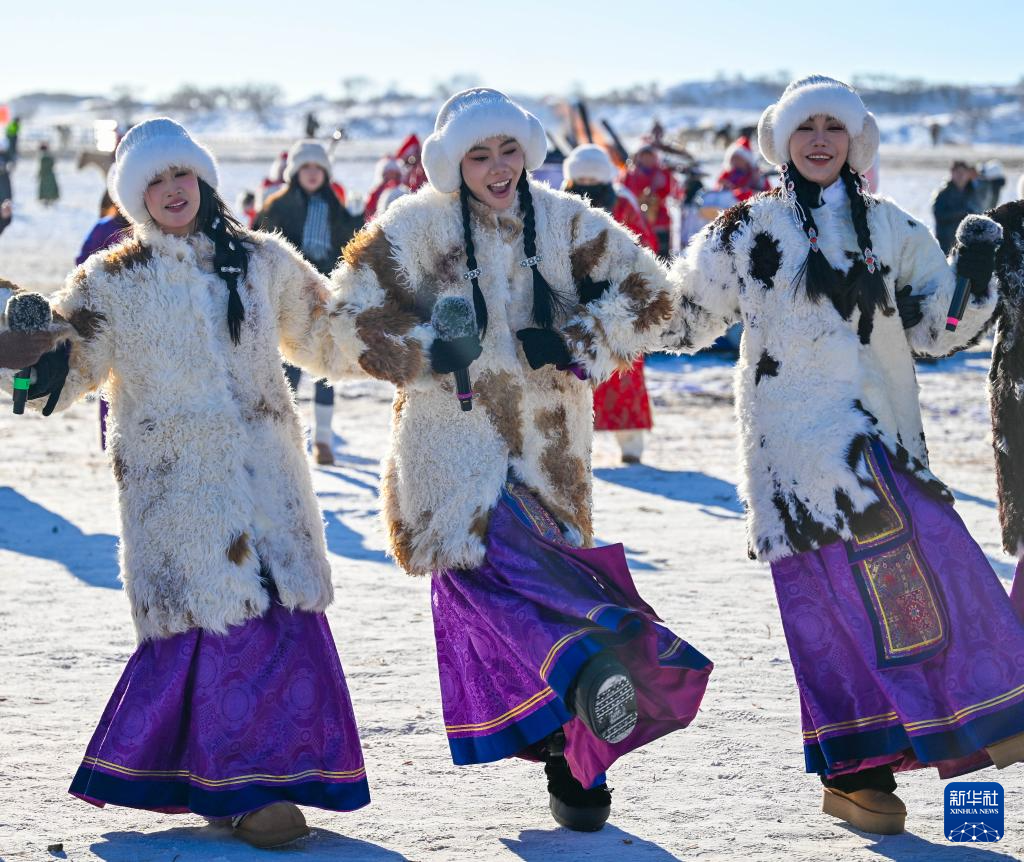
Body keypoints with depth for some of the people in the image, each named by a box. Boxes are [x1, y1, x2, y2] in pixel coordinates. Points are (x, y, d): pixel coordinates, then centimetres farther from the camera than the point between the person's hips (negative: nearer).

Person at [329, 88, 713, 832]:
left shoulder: (565, 223, 5)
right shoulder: (418, 227, -2)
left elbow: (644, 292, 6)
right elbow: (361, 313, -1)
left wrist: (575, 343, -8)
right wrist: (429, 353, -15)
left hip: (546, 442, 2)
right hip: (454, 441, -2)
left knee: (548, 567, 2)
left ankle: (573, 765, 7)